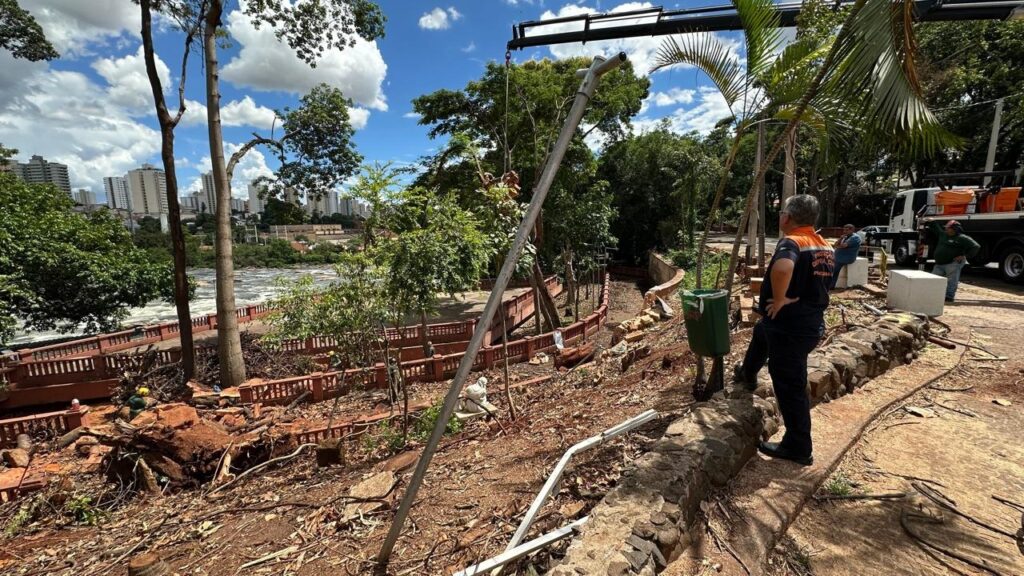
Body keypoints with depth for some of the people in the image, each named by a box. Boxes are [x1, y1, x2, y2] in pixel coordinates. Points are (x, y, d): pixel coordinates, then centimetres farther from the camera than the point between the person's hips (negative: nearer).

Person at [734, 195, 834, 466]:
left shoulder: (792, 242, -22)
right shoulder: (826, 248, 6)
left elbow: (782, 268, -45)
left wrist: (779, 300, -31)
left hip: (790, 327, -9)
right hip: (811, 321, 10)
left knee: (790, 387, 4)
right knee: (761, 332, 34)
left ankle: (798, 448, 19)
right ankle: (747, 375, 58)